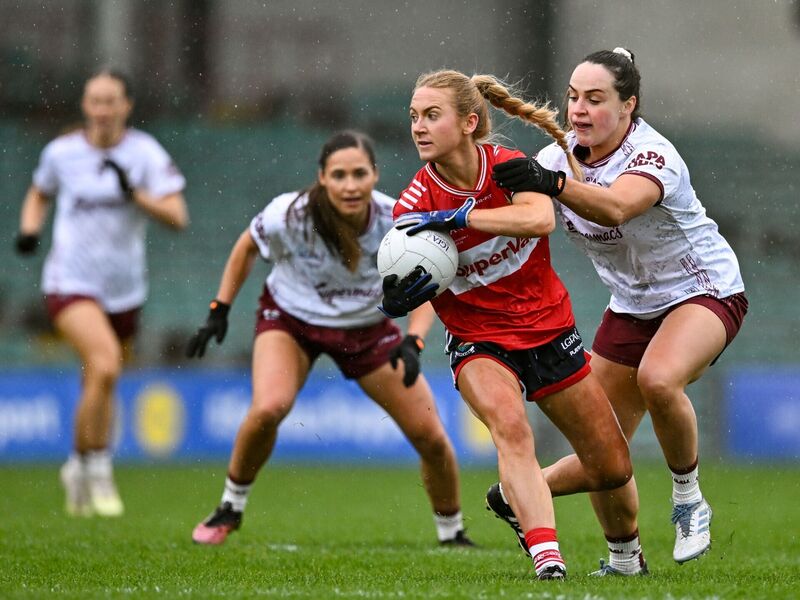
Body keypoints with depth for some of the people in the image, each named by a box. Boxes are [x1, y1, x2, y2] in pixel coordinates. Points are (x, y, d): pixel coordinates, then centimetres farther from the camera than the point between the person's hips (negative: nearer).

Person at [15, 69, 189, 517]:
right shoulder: (62, 152, 0)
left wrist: (135, 192, -25)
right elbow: (40, 194, 21)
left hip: (124, 289, 2)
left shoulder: (145, 153, -5)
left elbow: (178, 217, -12)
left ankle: (80, 468, 38)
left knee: (101, 383, 14)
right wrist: (30, 229, 2)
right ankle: (97, 469, -13)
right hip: (71, 282, -2)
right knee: (104, 365, -26)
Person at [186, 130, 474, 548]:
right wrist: (219, 311, -6)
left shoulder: (396, 221, -26)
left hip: (367, 326, 2)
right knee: (268, 408, -30)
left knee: (431, 437, -4)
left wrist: (412, 342, -30)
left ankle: (452, 533, 23)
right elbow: (247, 247, -5)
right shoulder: (290, 215, -29)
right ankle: (230, 508, -4)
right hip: (290, 318, -2)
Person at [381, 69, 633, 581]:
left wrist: (455, 218, -43)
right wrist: (396, 299, -36)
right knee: (510, 424, -36)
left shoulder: (509, 167, -14)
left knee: (613, 469, 8)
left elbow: (540, 217, -36)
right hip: (480, 342, -2)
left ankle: (513, 497, 33)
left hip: (548, 328, 2)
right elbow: (393, 297, -11)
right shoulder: (414, 205, -14)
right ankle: (547, 558, -38)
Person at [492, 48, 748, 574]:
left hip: (704, 291, -6)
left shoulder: (653, 155, -28)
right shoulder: (561, 157, -8)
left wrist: (553, 183, -65)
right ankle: (624, 559, 24)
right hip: (632, 307, 7)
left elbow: (616, 208, -50)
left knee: (658, 379, -37)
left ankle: (689, 497, -14)